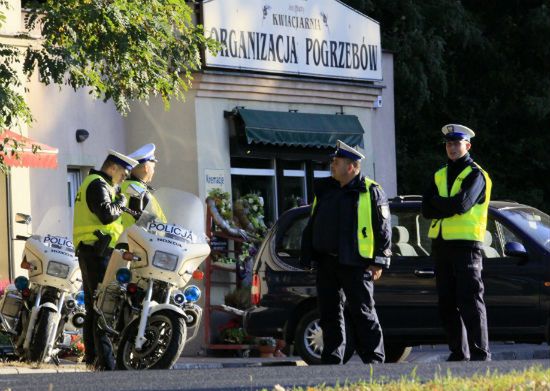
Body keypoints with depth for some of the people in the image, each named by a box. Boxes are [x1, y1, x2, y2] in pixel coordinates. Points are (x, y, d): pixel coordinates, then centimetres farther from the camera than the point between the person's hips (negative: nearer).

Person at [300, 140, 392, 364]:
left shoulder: (371, 192, -2)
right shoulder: (324, 190, 15)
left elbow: (383, 230, -4)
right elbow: (311, 226, 20)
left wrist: (379, 262, -10)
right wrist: (307, 259, 14)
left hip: (355, 264, -6)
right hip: (326, 262, 6)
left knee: (363, 313, -4)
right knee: (329, 314, 7)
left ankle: (374, 360, -1)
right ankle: (332, 361, 12)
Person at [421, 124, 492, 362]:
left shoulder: (475, 175, -1)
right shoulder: (440, 176, 18)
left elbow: (462, 204, -18)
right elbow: (427, 210, 6)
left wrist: (437, 202, -3)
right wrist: (450, 206, -9)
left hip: (466, 245, -7)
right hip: (441, 244, 7)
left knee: (470, 301, -12)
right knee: (447, 304, 7)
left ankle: (480, 354, -14)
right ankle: (458, 353, 13)